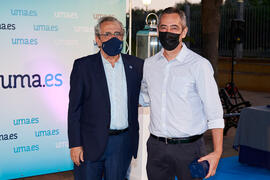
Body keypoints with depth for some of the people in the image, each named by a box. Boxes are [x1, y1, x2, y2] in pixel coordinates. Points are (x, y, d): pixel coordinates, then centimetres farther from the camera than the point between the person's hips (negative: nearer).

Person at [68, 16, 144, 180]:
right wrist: (75, 144, -8)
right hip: (91, 143, -2)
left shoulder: (136, 65, 5)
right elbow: (74, 108, -3)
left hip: (123, 143, 2)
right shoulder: (83, 65, -2)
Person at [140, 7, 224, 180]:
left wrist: (217, 152, -14)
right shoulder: (149, 64, 7)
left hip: (189, 148, -4)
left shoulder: (199, 65, -8)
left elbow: (215, 114, -9)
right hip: (156, 147, 4)